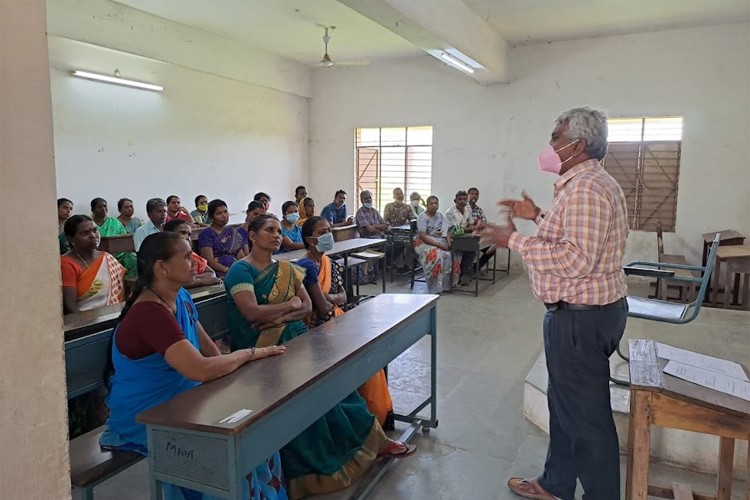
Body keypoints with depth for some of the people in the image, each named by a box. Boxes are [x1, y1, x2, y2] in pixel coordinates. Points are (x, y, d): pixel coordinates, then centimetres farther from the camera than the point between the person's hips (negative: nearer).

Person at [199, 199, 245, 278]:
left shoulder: (232, 231, 19)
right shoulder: (206, 234, 2)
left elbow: (241, 256, 14)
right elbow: (210, 261, -8)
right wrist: (229, 271, -20)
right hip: (219, 273, -6)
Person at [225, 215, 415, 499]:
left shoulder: (286, 269, 14)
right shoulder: (241, 270, -6)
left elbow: (307, 307, 8)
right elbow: (252, 312, -19)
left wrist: (281, 317, -12)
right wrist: (290, 304, -7)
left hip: (292, 337, 6)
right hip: (260, 348, -6)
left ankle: (370, 440, -4)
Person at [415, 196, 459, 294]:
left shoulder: (440, 216, 13)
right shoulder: (423, 217, -7)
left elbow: (446, 232, 9)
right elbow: (422, 236, -17)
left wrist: (448, 242, -13)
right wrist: (438, 245, -23)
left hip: (440, 242, 6)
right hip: (425, 243, -6)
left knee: (450, 255, -24)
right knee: (437, 255, -34)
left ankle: (446, 285, -13)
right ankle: (436, 287, -25)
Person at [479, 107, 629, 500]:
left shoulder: (585, 188, -20)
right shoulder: (591, 183, 14)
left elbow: (577, 259, -29)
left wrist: (515, 241, -22)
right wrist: (540, 217, 15)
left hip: (581, 317, -11)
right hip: (591, 309, 11)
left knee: (585, 414, 3)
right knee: (565, 404, 21)